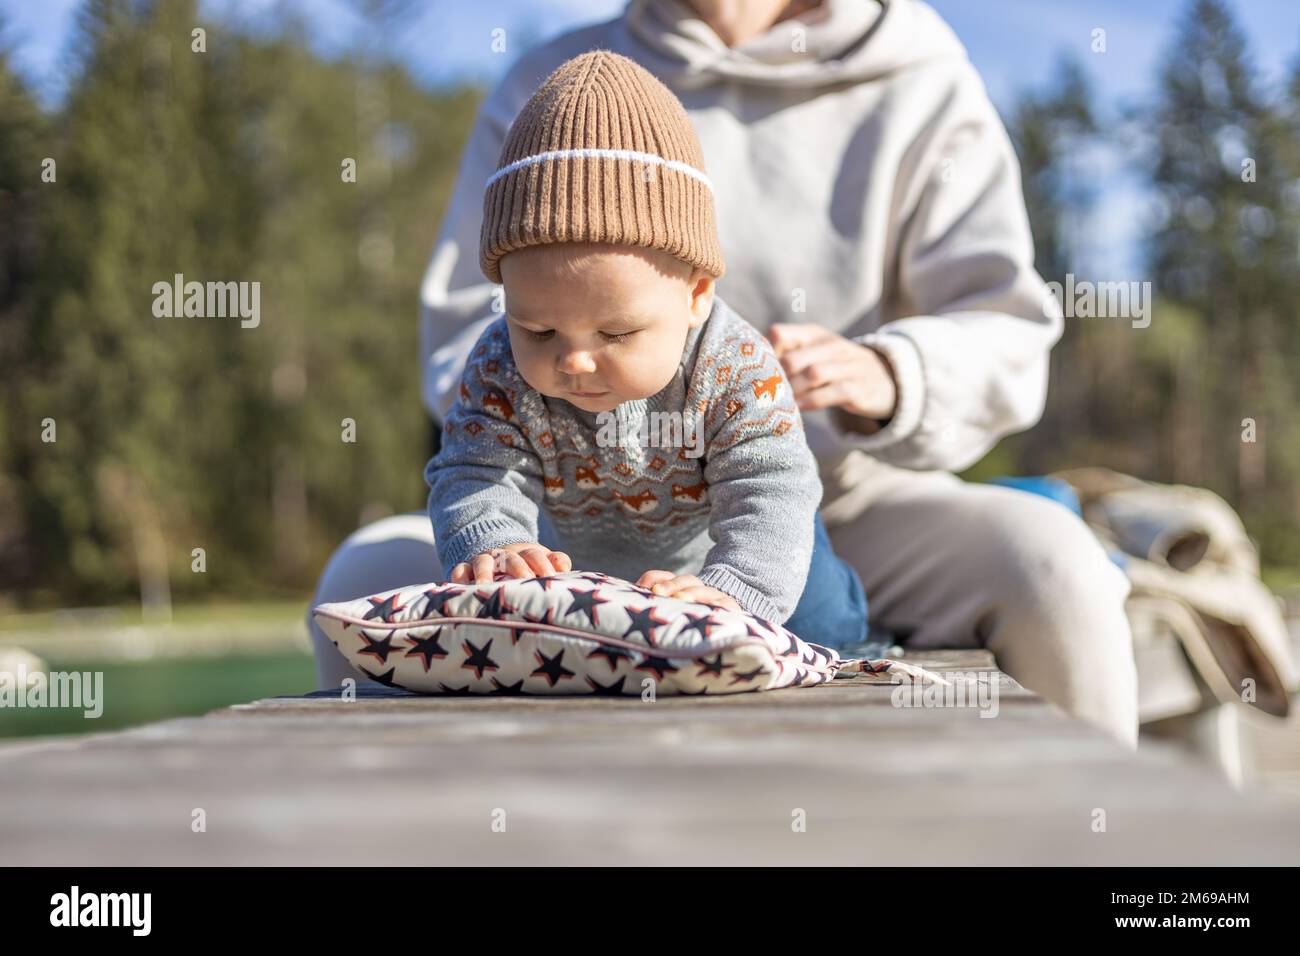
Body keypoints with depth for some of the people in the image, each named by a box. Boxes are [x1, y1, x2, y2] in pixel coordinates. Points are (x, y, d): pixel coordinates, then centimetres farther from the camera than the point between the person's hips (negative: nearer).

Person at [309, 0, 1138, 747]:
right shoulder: (548, 90, 11)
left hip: (846, 498, -1)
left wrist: (884, 377, -26)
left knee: (1049, 561, -32)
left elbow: (1007, 335, -4)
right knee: (371, 574, -24)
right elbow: (463, 340, 8)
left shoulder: (921, 88, 5)